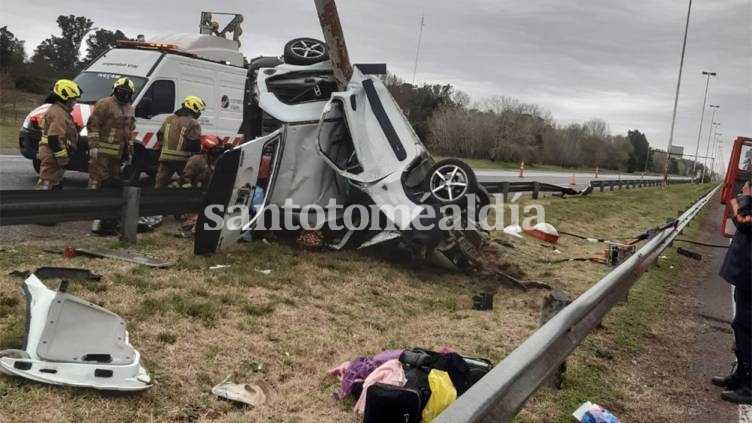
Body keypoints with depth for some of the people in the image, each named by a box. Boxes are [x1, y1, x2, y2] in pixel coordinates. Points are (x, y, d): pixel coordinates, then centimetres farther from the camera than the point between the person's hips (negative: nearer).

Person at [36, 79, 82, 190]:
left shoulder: (59, 111, 18)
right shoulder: (58, 113, -18)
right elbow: (54, 139, -26)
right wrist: (62, 158, -23)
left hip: (53, 156, 11)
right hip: (52, 156, -11)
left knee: (56, 183, 19)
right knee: (46, 183, -11)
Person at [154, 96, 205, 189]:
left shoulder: (169, 119, 9)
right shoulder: (193, 124, -12)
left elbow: (160, 136, 12)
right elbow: (195, 145, -19)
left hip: (166, 158, 5)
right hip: (182, 160, -5)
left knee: (159, 185, 9)